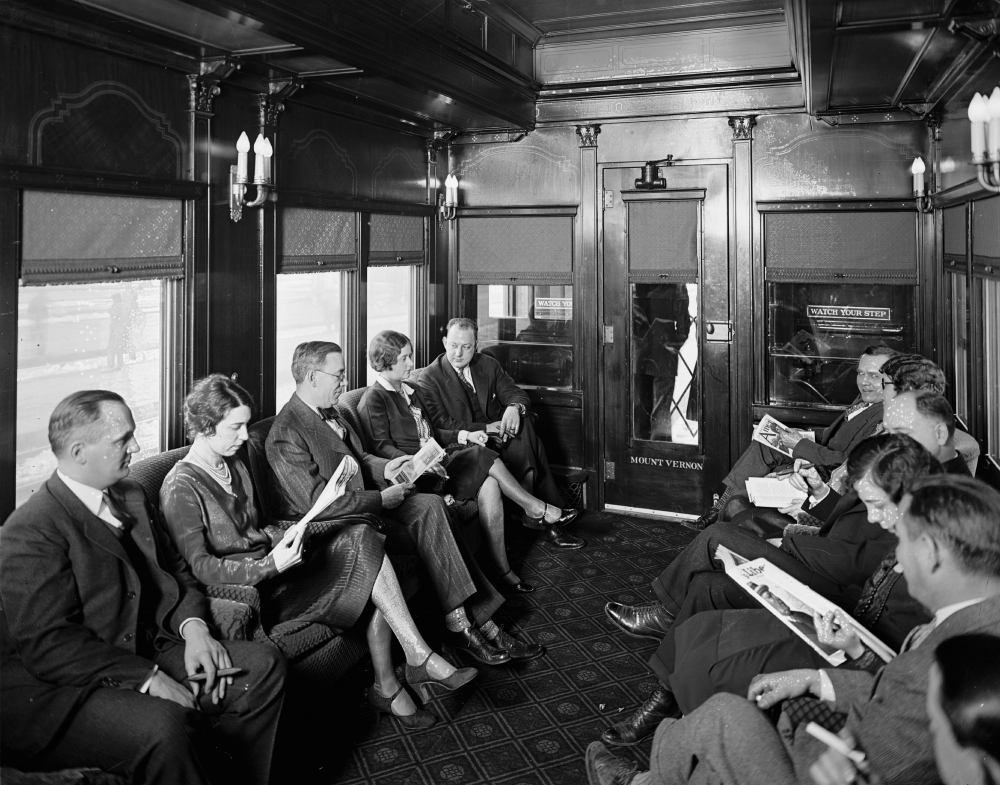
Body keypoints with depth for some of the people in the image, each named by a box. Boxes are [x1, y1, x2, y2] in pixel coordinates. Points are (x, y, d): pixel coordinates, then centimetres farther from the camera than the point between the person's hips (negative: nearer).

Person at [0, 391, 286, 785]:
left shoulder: (130, 495, 12)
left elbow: (173, 569, 18)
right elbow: (48, 644, -21)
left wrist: (193, 626, -2)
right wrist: (148, 679, -24)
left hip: (143, 654, 8)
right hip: (53, 689, -8)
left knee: (263, 666, -6)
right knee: (163, 724, -35)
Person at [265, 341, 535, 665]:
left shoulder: (328, 412, 10)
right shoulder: (285, 436, -19)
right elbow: (318, 503, -23)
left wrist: (385, 468, 2)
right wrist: (382, 499, -18)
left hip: (365, 501, 8)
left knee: (430, 505, -14)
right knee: (430, 529, -18)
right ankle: (460, 626, -9)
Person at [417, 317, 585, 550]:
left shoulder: (488, 365, 11)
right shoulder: (430, 378, -4)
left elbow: (515, 393, 6)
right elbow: (441, 425, -12)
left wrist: (514, 407, -21)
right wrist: (485, 429, -20)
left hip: (496, 437, 5)